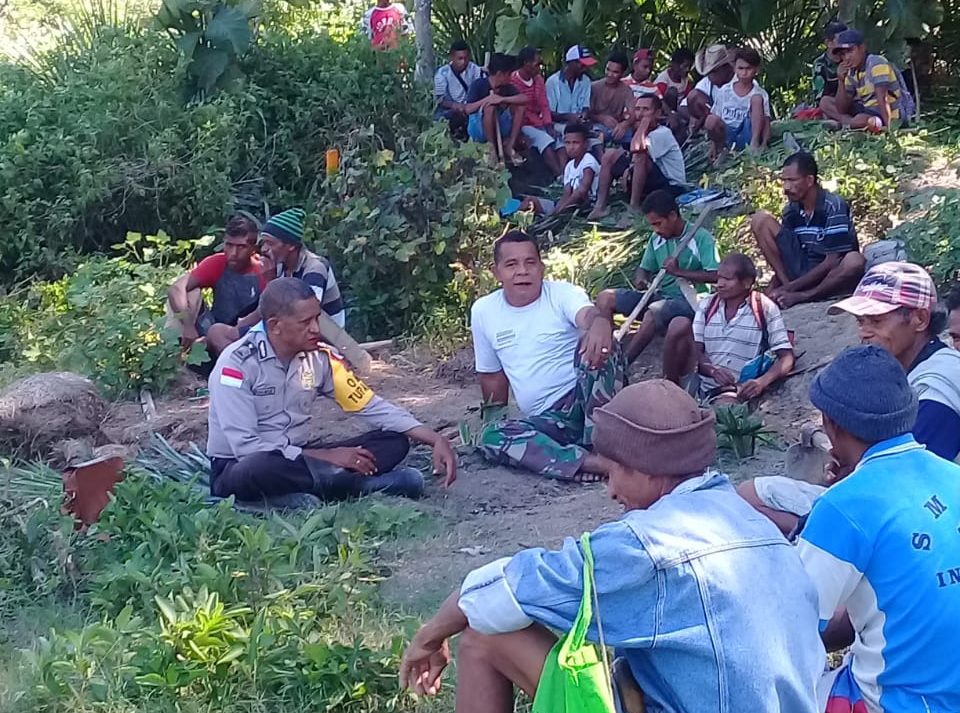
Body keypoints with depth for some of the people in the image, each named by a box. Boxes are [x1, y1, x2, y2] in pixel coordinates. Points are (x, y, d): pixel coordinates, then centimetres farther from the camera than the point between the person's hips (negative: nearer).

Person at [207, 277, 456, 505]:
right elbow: (246, 446, -23)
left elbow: (375, 407, 1)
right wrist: (327, 456, -21)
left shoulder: (320, 358, -2)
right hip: (237, 469, -5)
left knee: (394, 442, -7)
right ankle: (348, 482, -22)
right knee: (259, 468, -42)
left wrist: (436, 440, -12)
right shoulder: (237, 363, -18)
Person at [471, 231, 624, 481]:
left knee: (595, 346, -31)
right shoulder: (483, 311, 7)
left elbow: (591, 314, -30)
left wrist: (601, 324, -54)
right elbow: (493, 376, 20)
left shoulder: (563, 294, -5)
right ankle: (592, 462, -39)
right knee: (491, 436, -27)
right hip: (549, 420, 3)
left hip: (591, 402, -3)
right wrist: (493, 419, 19)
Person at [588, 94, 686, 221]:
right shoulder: (645, 133, 8)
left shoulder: (662, 134, -19)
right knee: (610, 154, 9)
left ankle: (634, 208, -24)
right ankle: (601, 206, 2)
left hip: (671, 187, -9)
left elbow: (635, 148, -35)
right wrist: (629, 169, -8)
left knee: (640, 156, -34)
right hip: (653, 183, 9)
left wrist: (645, 122, -22)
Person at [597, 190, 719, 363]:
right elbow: (645, 268, 15)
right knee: (606, 298, -5)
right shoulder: (656, 239, 7)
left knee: (655, 312, -39)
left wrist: (679, 271, -25)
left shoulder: (701, 238, -12)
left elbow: (715, 276, -19)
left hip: (689, 299, -7)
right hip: (660, 296, 8)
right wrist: (640, 279, -9)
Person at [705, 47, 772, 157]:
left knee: (757, 98, -19)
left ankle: (754, 142, -22)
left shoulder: (760, 94, 4)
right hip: (726, 136, 0)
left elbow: (766, 123, -4)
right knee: (711, 120, -33)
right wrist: (714, 144, -6)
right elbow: (716, 116, 7)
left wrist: (764, 143, -23)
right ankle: (720, 147, -5)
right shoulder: (724, 91, 7)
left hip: (746, 137, 0)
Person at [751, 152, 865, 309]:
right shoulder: (791, 210, 1)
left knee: (855, 261, -40)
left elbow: (832, 262, -21)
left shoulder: (834, 206, -17)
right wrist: (772, 288, -14)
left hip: (829, 277, -5)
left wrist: (790, 288, -23)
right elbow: (782, 251, 5)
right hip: (802, 270, 5)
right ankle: (786, 289, -15)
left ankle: (799, 297, -24)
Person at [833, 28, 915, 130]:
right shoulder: (851, 72, 4)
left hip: (893, 115, -9)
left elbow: (882, 98, -28)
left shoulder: (877, 64, -18)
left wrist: (889, 128, -35)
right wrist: (841, 81, -10)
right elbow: (842, 110, 0)